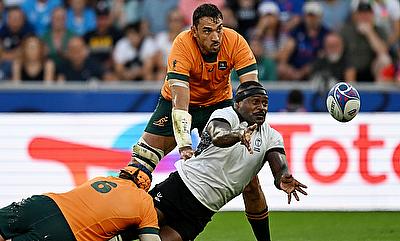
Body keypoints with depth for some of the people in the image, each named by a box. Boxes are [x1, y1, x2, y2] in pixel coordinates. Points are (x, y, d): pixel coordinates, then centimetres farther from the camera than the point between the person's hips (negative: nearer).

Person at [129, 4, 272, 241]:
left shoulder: (235, 42, -25)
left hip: (219, 103, 1)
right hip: (183, 102, -1)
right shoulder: (183, 45, -31)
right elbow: (179, 102, -39)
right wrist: (184, 145, -50)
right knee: (141, 161, -13)